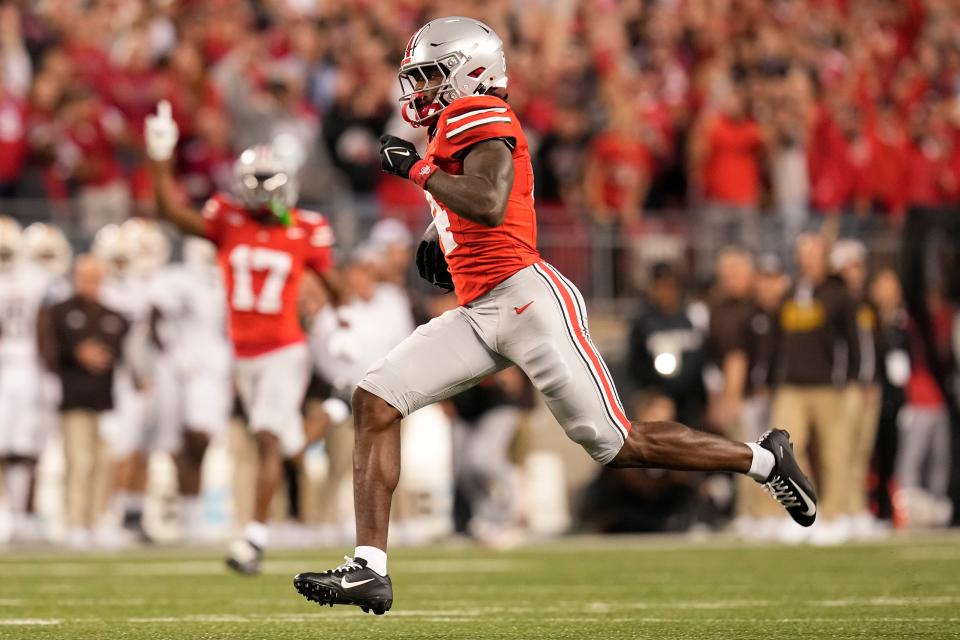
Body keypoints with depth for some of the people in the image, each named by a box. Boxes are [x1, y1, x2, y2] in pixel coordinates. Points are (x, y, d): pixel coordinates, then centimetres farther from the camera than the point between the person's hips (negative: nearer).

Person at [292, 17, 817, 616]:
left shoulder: (479, 116, -8)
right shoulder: (451, 129, 21)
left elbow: (489, 205, -25)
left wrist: (418, 168, -14)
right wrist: (438, 242, 14)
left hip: (527, 299, -9)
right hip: (477, 315, 10)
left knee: (620, 445, -5)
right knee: (375, 401, -5)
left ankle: (764, 459, 14)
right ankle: (370, 571, -8)